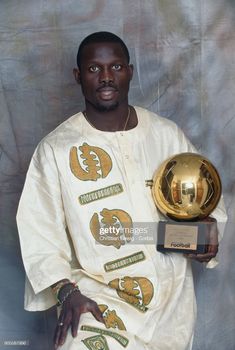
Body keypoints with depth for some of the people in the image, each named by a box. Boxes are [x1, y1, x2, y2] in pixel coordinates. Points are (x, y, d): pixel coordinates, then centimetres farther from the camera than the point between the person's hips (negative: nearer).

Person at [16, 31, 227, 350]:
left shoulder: (168, 135, 3)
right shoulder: (55, 149, -5)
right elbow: (40, 232, -4)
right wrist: (65, 291, -17)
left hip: (172, 296, 3)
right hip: (97, 295, -3)